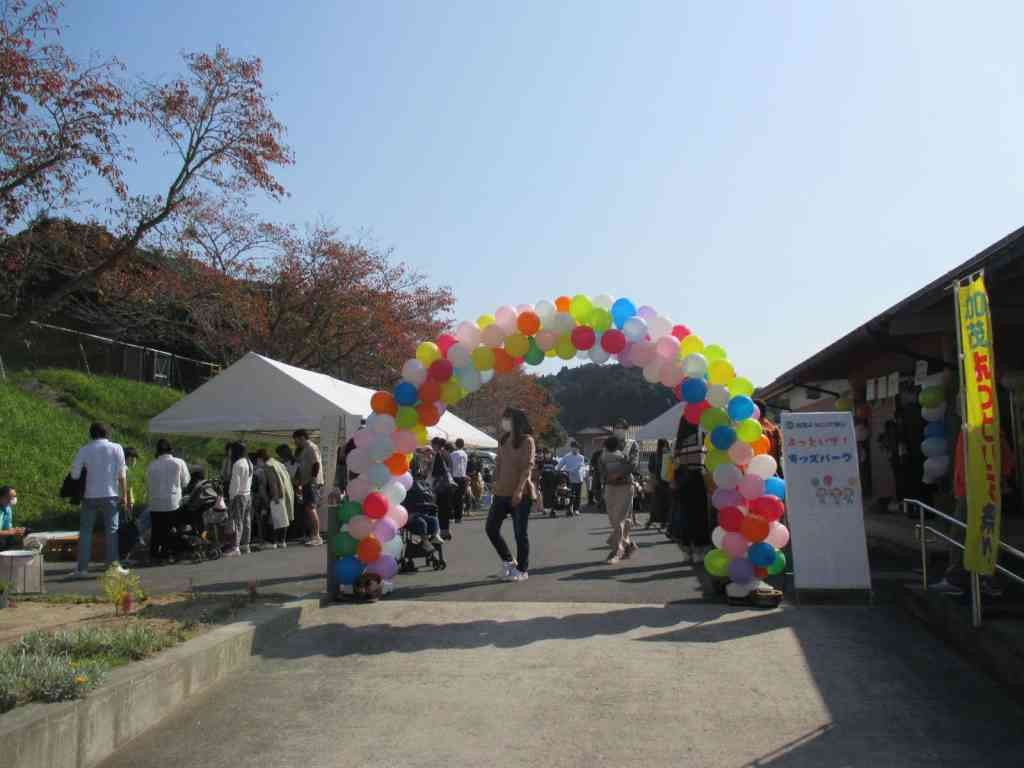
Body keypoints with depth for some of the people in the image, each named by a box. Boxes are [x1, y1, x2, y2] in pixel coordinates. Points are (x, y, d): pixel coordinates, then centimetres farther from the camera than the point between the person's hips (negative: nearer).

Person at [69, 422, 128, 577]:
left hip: (90, 495, 0)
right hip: (110, 495, 0)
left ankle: (82, 568, 5)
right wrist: (124, 495, -1)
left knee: (85, 531, 7)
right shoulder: (116, 448, -1)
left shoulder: (84, 450, 1)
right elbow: (122, 474, -4)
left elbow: (74, 473, -2)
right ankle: (113, 564, 4)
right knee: (111, 530, 6)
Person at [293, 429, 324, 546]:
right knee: (307, 509, 9)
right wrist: (299, 483, 17)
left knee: (310, 508, -14)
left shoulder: (312, 447, -8)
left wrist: (311, 480, -21)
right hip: (307, 484, 10)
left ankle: (317, 536, -14)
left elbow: (316, 465, -17)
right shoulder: (304, 450, 20)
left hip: (313, 484, -10)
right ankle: (312, 535, 14)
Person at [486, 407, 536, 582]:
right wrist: (496, 484, 7)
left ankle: (522, 570, 11)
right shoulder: (503, 440, 14)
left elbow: (528, 466, -14)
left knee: (520, 532, -1)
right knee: (491, 527, 3)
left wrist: (519, 490, -22)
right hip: (502, 492, 7)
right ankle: (508, 561, 20)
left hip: (520, 493, -7)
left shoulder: (527, 440, -6)